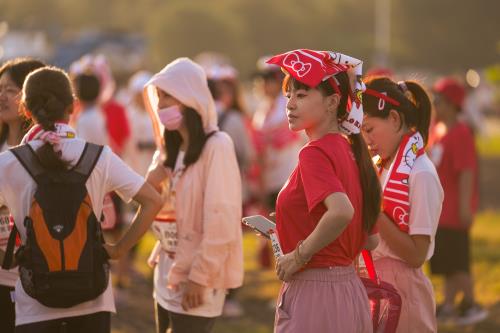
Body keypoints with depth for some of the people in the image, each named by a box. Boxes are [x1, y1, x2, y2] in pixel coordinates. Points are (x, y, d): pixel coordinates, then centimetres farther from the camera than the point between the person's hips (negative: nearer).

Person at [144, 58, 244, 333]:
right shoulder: (172, 149, 14)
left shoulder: (216, 146, -13)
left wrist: (200, 277, -18)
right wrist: (152, 185, -3)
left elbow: (221, 219, -18)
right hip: (168, 275, 8)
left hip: (196, 282, -8)